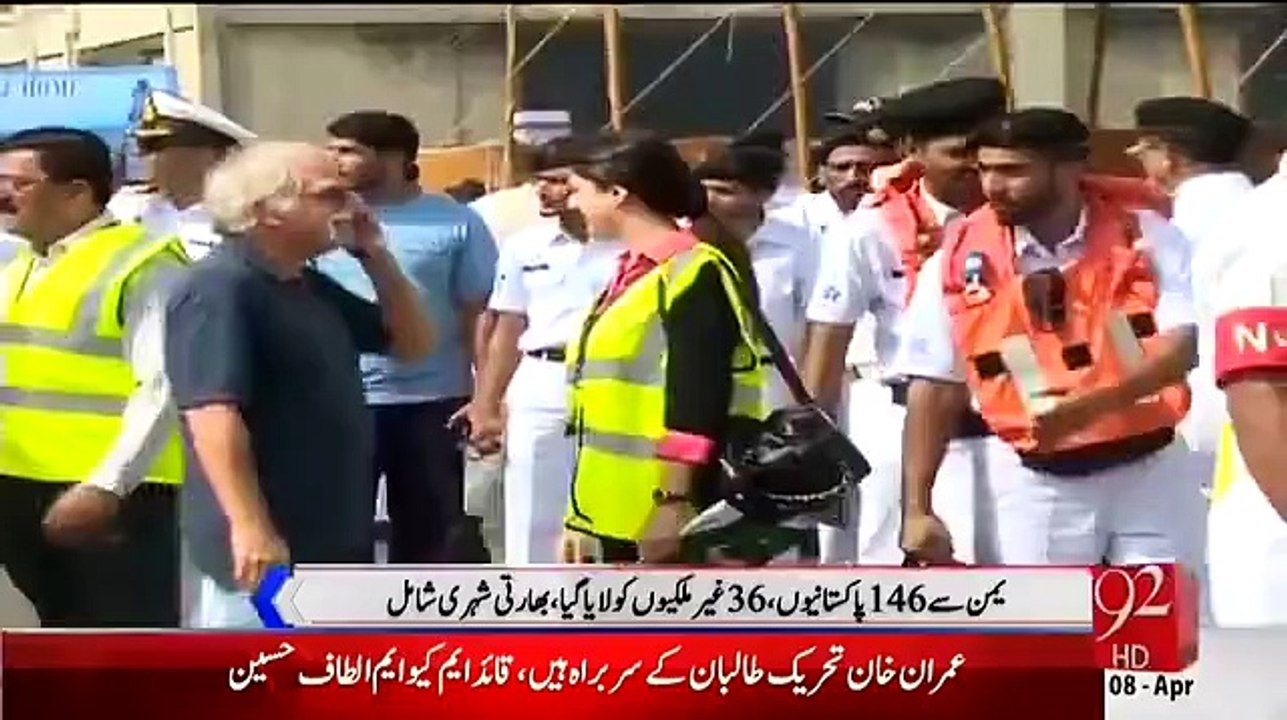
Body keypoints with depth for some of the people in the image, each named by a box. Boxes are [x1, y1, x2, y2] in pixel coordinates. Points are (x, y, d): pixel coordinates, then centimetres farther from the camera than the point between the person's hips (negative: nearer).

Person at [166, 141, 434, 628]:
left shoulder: (312, 288, 15)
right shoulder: (219, 290, -15)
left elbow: (414, 343, 21)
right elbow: (212, 412, -24)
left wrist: (374, 255, 9)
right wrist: (249, 526, -30)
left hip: (329, 539, 10)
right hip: (268, 544, -10)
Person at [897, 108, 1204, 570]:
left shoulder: (1146, 236, -6)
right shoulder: (960, 261, -4)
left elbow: (1187, 342, -15)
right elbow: (935, 389, 0)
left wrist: (1091, 405, -31)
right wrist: (917, 509, -5)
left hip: (1149, 472, 0)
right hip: (1036, 485, 0)